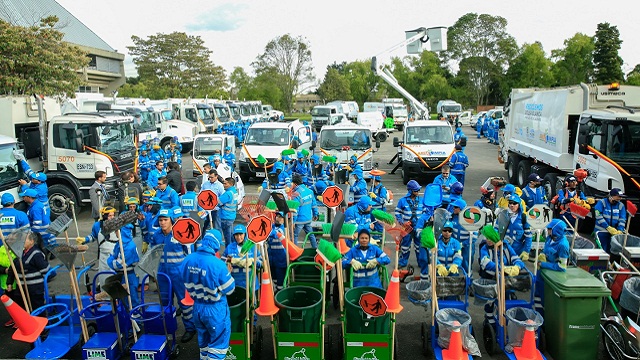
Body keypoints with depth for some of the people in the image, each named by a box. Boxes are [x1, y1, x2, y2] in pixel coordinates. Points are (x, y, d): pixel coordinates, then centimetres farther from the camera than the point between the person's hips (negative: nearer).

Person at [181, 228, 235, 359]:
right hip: (215, 310, -5)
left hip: (197, 308, 6)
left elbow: (187, 282, 6)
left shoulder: (187, 260, -9)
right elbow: (229, 289, -14)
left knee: (204, 342, 25)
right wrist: (227, 274, 3)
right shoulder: (217, 264, -26)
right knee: (218, 344, 12)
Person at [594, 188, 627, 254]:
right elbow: (598, 216, -13)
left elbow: (622, 219, 3)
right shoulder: (602, 202, -5)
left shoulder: (621, 205, 7)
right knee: (602, 250, -8)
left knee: (611, 250, 2)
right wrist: (608, 227, -18)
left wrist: (620, 230, -13)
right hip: (601, 231, -4)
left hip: (614, 232, 4)